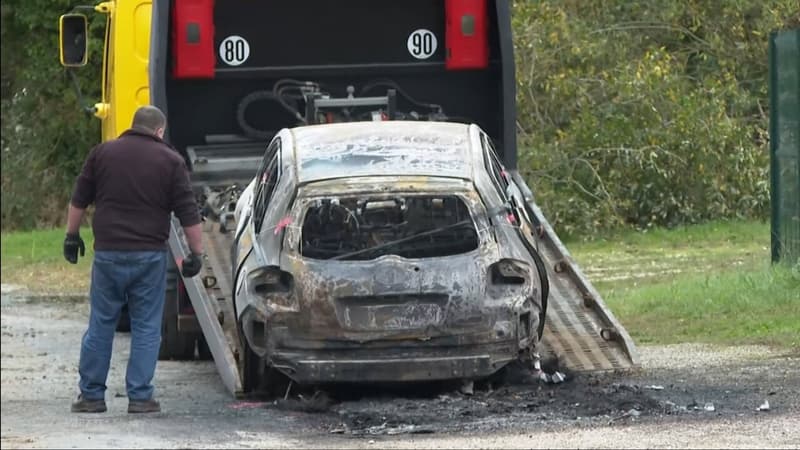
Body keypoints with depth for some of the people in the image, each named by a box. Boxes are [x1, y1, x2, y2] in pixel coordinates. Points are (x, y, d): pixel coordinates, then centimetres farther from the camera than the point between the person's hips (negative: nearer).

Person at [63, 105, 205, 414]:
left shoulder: (102, 153, 6)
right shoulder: (170, 161, 0)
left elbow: (79, 200, 11)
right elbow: (188, 214, -2)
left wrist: (72, 235, 21)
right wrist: (197, 252, 4)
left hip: (108, 252, 2)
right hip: (150, 255, -2)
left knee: (100, 325, 8)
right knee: (147, 328, 5)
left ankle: (91, 395, 11)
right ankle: (140, 397, 2)